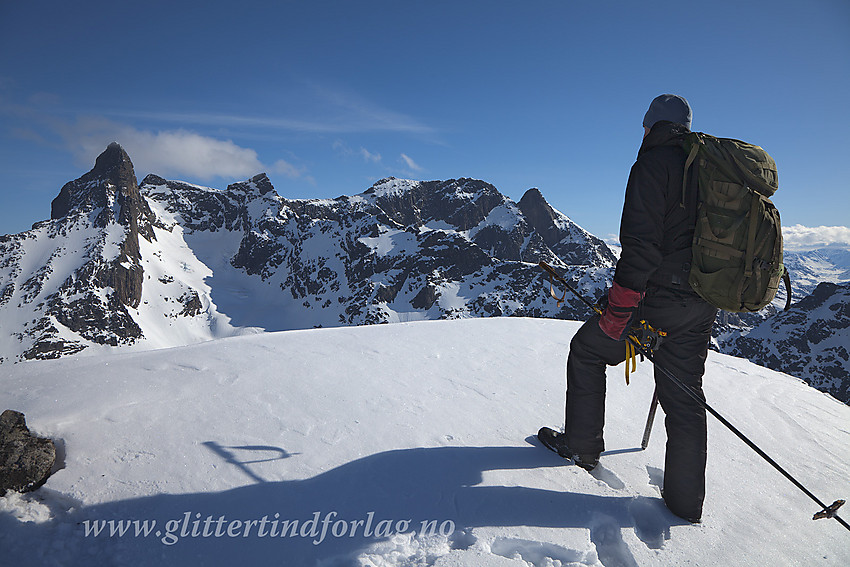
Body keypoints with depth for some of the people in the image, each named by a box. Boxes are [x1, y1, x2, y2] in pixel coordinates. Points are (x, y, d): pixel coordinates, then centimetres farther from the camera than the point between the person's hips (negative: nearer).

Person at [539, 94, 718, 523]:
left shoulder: (654, 163, -9)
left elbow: (641, 242, -21)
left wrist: (618, 308, -19)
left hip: (658, 296, -8)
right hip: (702, 305, 8)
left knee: (587, 350, 12)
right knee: (685, 398, 13)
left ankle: (581, 445, 20)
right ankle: (686, 500, 21)